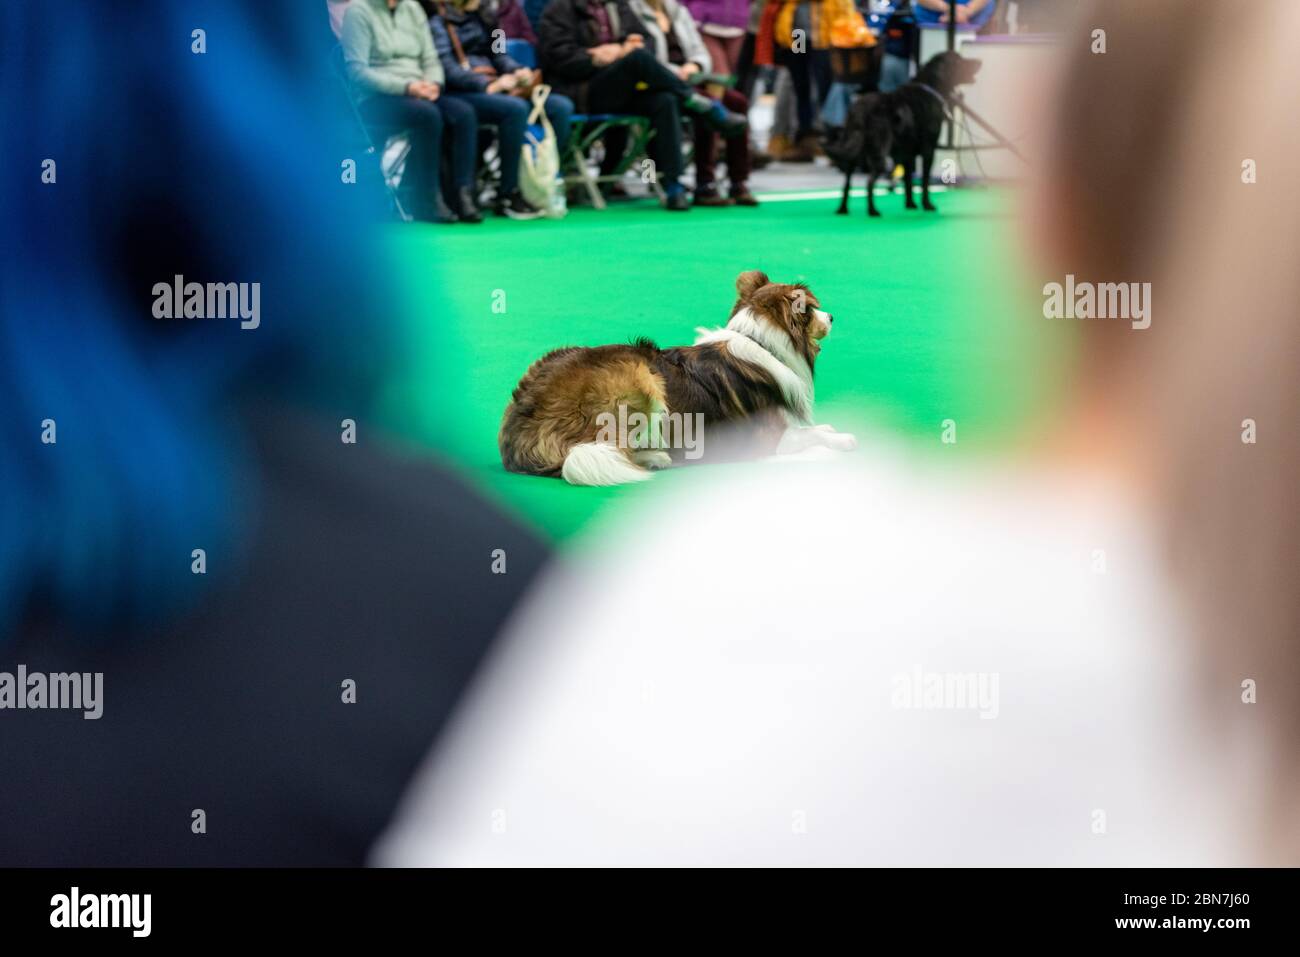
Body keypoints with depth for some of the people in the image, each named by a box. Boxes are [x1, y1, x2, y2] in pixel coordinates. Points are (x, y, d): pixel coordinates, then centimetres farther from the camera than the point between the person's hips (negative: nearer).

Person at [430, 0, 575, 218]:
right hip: (459, 93, -7)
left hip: (494, 88, 7)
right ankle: (508, 196, -28)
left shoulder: (479, 17, 22)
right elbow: (446, 67, -12)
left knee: (561, 106, -14)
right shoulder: (438, 21, -1)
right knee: (516, 108, -35)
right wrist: (488, 85, -24)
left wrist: (518, 72, -1)